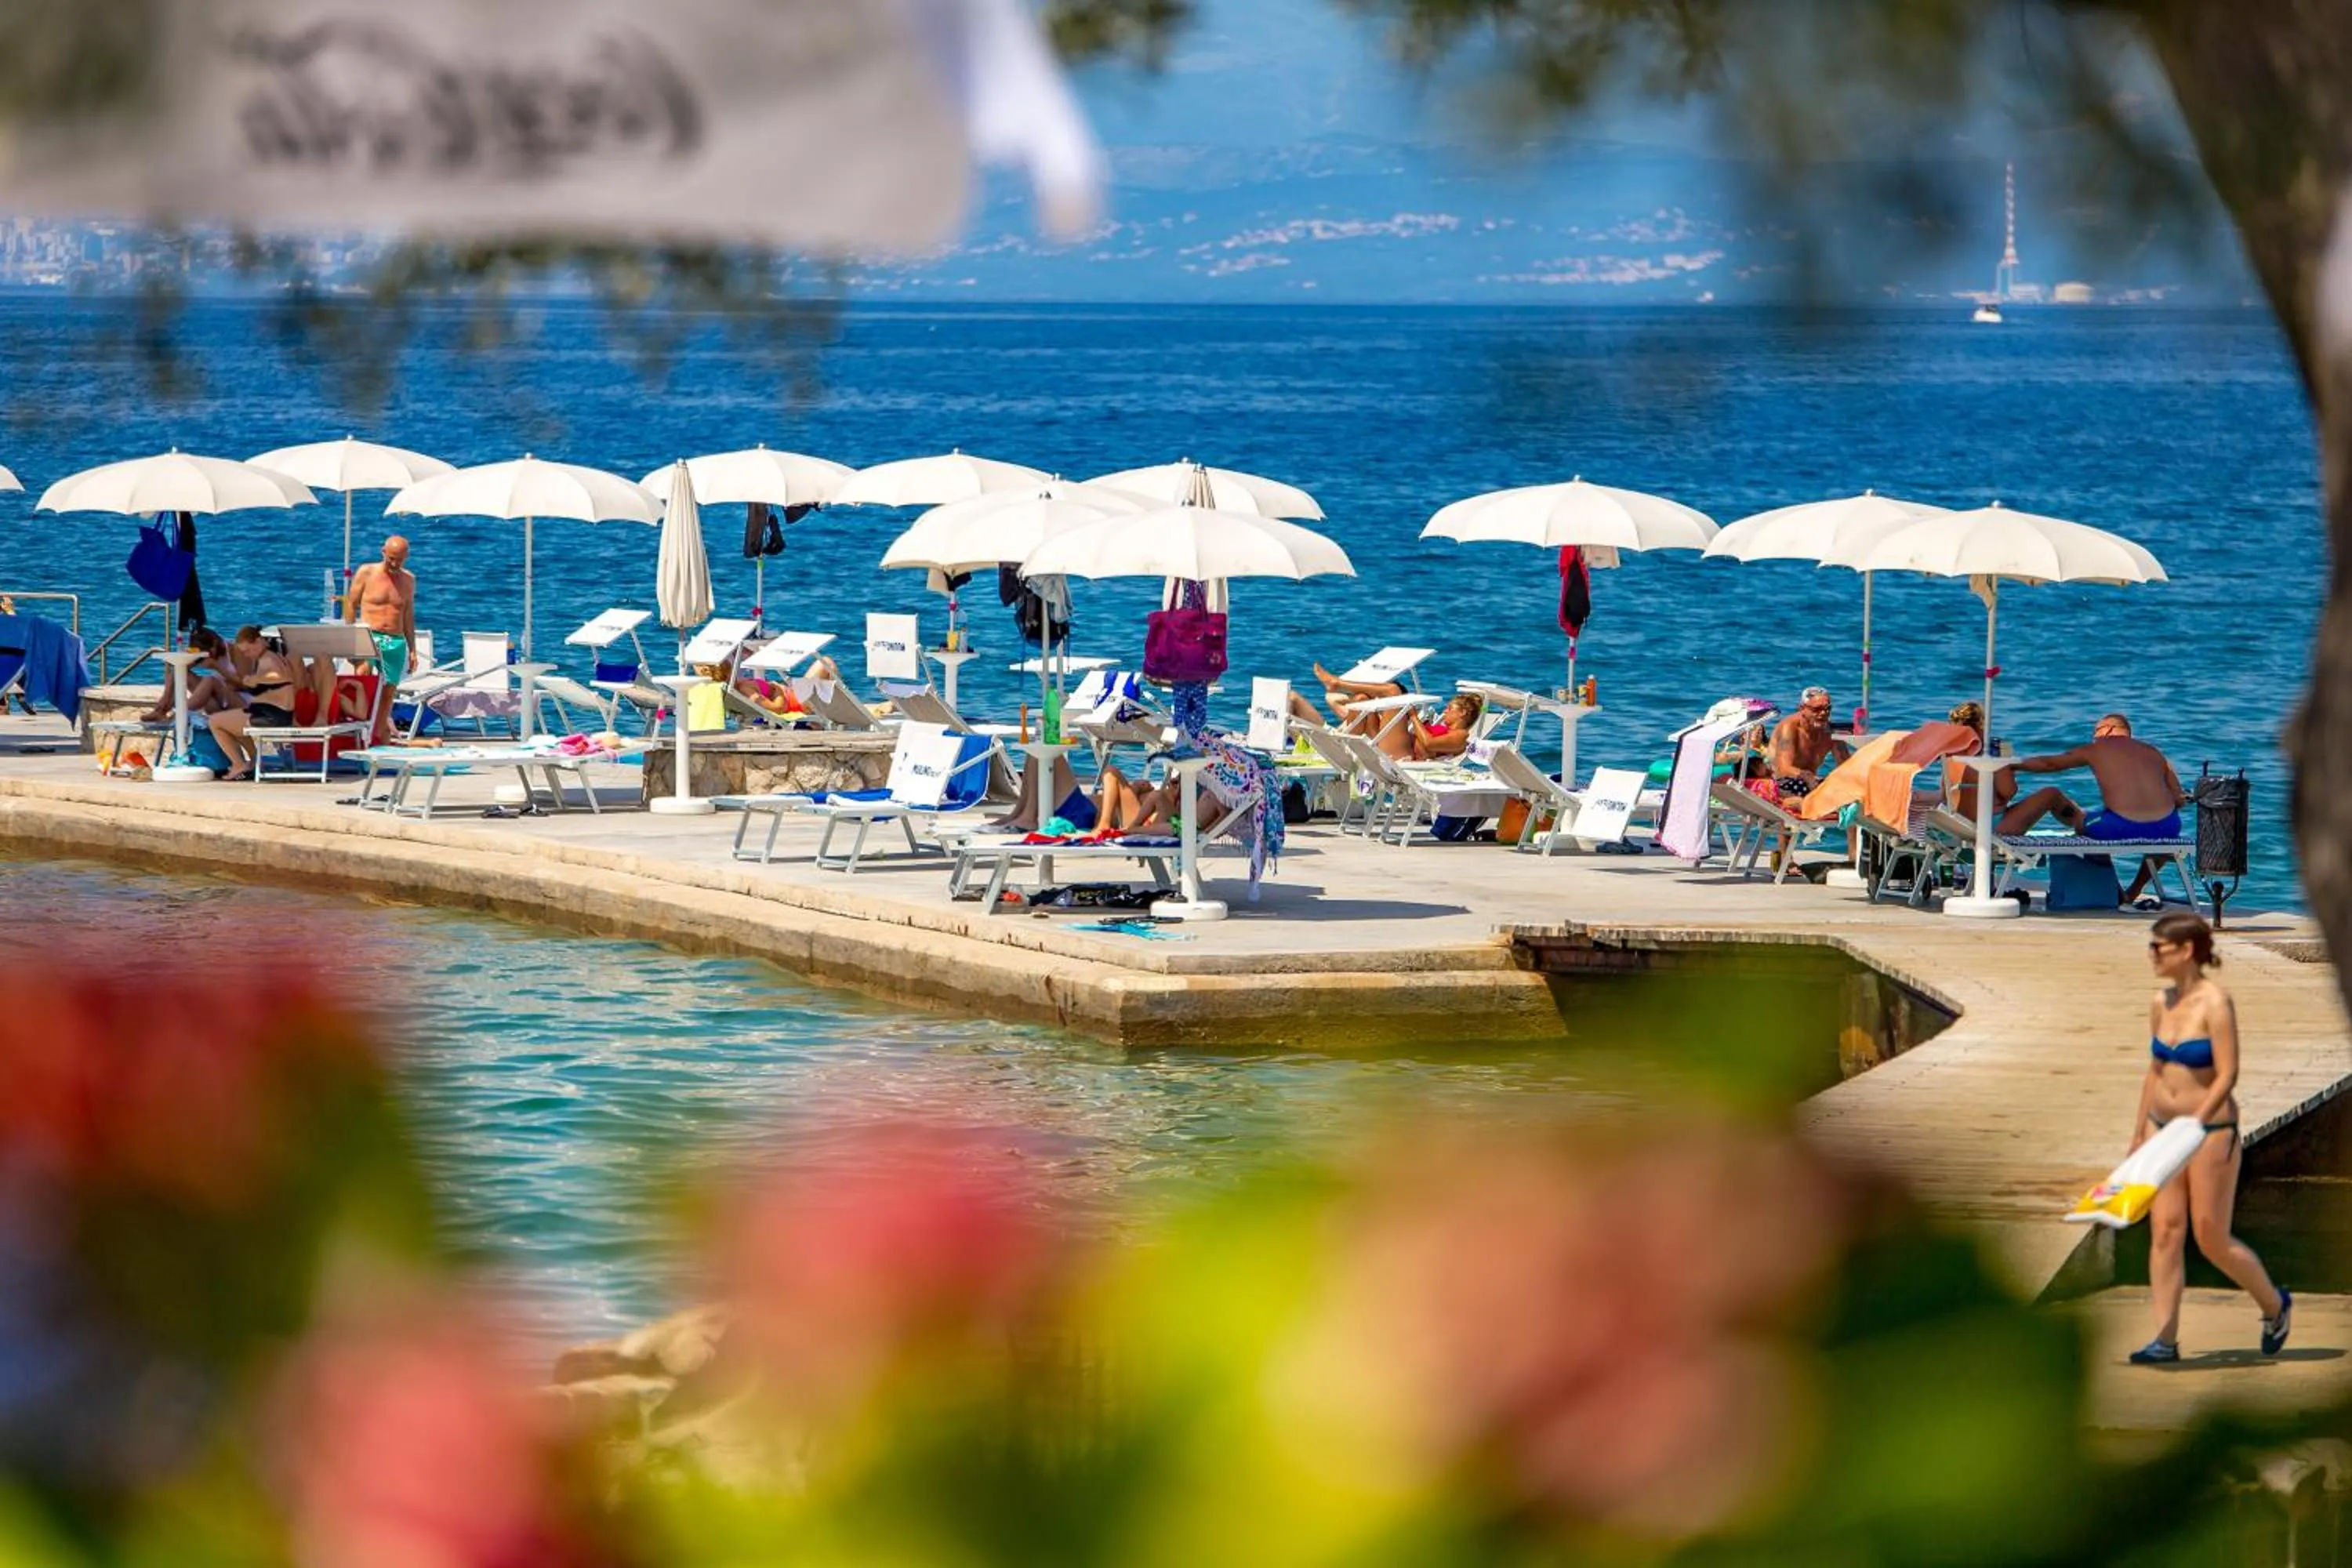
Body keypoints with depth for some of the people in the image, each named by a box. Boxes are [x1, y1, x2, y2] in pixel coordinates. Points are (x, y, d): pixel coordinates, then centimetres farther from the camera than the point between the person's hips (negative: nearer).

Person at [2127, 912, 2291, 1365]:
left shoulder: (2215, 1004, -15)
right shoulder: (2161, 1004, 6)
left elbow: (2227, 1077, -19)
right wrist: (2140, 1133, 16)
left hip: (2212, 1129, -7)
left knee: (2212, 1240, -1)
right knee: (2165, 1231, -1)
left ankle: (2274, 1305, 24)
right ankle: (2165, 1340, -1)